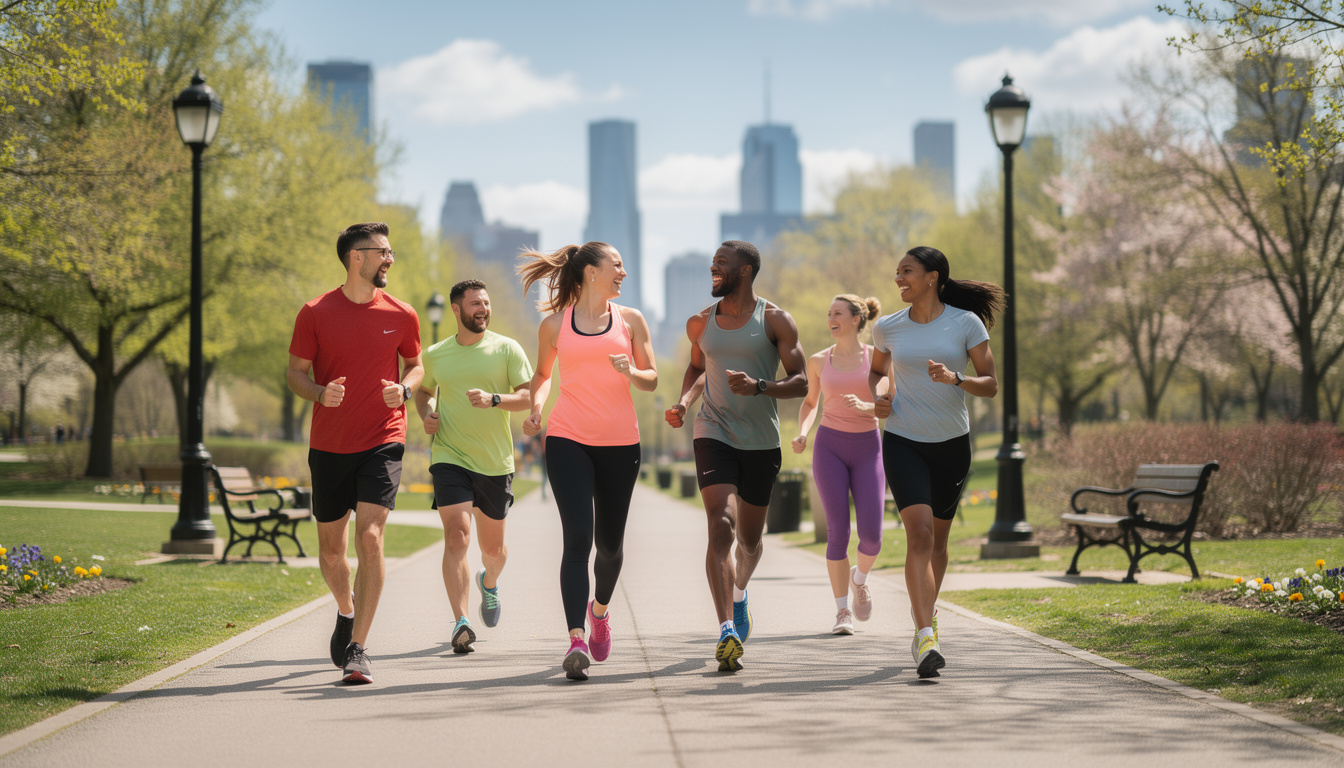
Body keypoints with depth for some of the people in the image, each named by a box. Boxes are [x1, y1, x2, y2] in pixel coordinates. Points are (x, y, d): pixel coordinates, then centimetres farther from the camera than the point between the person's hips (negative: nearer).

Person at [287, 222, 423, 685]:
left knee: (370, 538, -16)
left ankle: (356, 649, -12)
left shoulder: (401, 316, 3)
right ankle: (346, 612, 42)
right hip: (329, 446, 1)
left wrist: (404, 389, -5)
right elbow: (296, 372, 4)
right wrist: (321, 394, -18)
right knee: (331, 549, 10)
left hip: (382, 442, -1)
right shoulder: (315, 313, -1)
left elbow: (415, 364, 18)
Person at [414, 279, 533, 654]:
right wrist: (426, 415, 3)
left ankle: (489, 582, 49)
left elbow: (528, 396, -6)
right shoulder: (435, 355, 6)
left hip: (496, 463, 0)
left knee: (492, 546, 13)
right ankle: (461, 623, -19)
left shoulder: (507, 349, 0)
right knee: (456, 537, -17)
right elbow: (423, 391, 24)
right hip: (450, 458, 0)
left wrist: (493, 399, -24)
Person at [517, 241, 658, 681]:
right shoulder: (554, 324, 6)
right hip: (568, 440, -2)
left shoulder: (630, 320, 9)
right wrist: (536, 406, 0)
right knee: (578, 536, -15)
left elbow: (652, 379, 11)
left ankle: (600, 608, 42)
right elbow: (542, 373, 20)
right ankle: (576, 641, -20)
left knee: (610, 541, 10)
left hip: (620, 443, 2)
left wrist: (631, 371, -12)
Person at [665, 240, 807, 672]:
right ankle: (728, 631, -27)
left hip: (762, 441, 0)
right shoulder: (700, 323, 7)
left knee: (749, 539, 14)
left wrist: (759, 386, -23)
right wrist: (684, 401, 5)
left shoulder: (775, 321, -3)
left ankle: (739, 592, 49)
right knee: (721, 526, -20)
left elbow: (800, 382, -5)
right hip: (714, 434, 0)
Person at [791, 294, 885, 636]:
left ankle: (860, 577, 23)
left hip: (868, 448, 0)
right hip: (830, 447, 0)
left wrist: (864, 407, -21)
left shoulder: (877, 357, 0)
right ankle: (843, 613, 2)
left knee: (871, 534, -11)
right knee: (838, 533, -9)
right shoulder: (819, 361, 4)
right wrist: (802, 433, 0)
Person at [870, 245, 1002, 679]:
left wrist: (955, 379, -23)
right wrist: (880, 399, 1)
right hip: (903, 442, -1)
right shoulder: (887, 328, 2)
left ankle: (926, 614, 40)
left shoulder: (966, 323, -4)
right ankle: (926, 640, -25)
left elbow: (990, 386, -4)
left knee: (937, 538, 13)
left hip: (952, 443, 1)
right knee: (919, 532, -18)